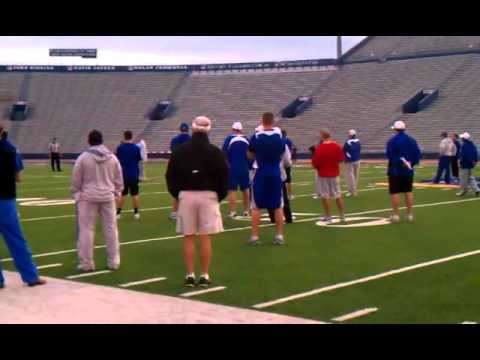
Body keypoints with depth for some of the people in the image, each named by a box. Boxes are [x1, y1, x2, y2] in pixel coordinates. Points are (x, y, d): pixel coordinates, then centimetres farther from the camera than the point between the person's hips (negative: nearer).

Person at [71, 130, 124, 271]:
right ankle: (113, 261, 15)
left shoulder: (83, 157, -9)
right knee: (111, 229, 10)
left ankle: (86, 263, 4)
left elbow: (76, 179, -3)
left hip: (88, 196, -3)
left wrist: (76, 193, 11)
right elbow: (119, 178, 8)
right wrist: (117, 191, 21)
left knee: (86, 229, 3)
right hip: (107, 196, 3)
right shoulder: (112, 157, 1)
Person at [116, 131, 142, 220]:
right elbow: (139, 159, 4)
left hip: (123, 175, 0)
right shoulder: (136, 148, -7)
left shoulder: (120, 148, -7)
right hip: (134, 175, 0)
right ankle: (136, 212, 7)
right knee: (135, 194, 7)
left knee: (121, 194, 8)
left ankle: (118, 212, 7)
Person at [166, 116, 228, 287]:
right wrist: (220, 195, 9)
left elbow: (170, 175, 3)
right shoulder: (215, 152, -2)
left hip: (186, 195, 1)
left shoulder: (180, 151, 3)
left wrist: (177, 194, 12)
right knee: (206, 238, 1)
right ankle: (205, 276, 3)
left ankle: (190, 275, 6)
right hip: (208, 195, -1)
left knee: (188, 238, 6)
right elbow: (224, 176, -3)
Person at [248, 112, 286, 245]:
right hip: (276, 174, 2)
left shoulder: (256, 137, -8)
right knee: (278, 206, 11)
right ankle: (279, 236, 12)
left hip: (261, 174, -2)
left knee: (256, 206, 6)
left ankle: (254, 236, 5)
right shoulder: (280, 136, -3)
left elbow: (250, 155, 5)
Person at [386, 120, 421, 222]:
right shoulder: (412, 140, 6)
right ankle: (410, 214, 14)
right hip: (408, 170, 5)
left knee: (395, 192, 1)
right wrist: (411, 163, 4)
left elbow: (390, 155, -20)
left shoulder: (392, 141, -11)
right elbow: (418, 154, 3)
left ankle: (396, 215, 3)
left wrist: (398, 161, -12)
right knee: (408, 192, 11)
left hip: (395, 170, -5)